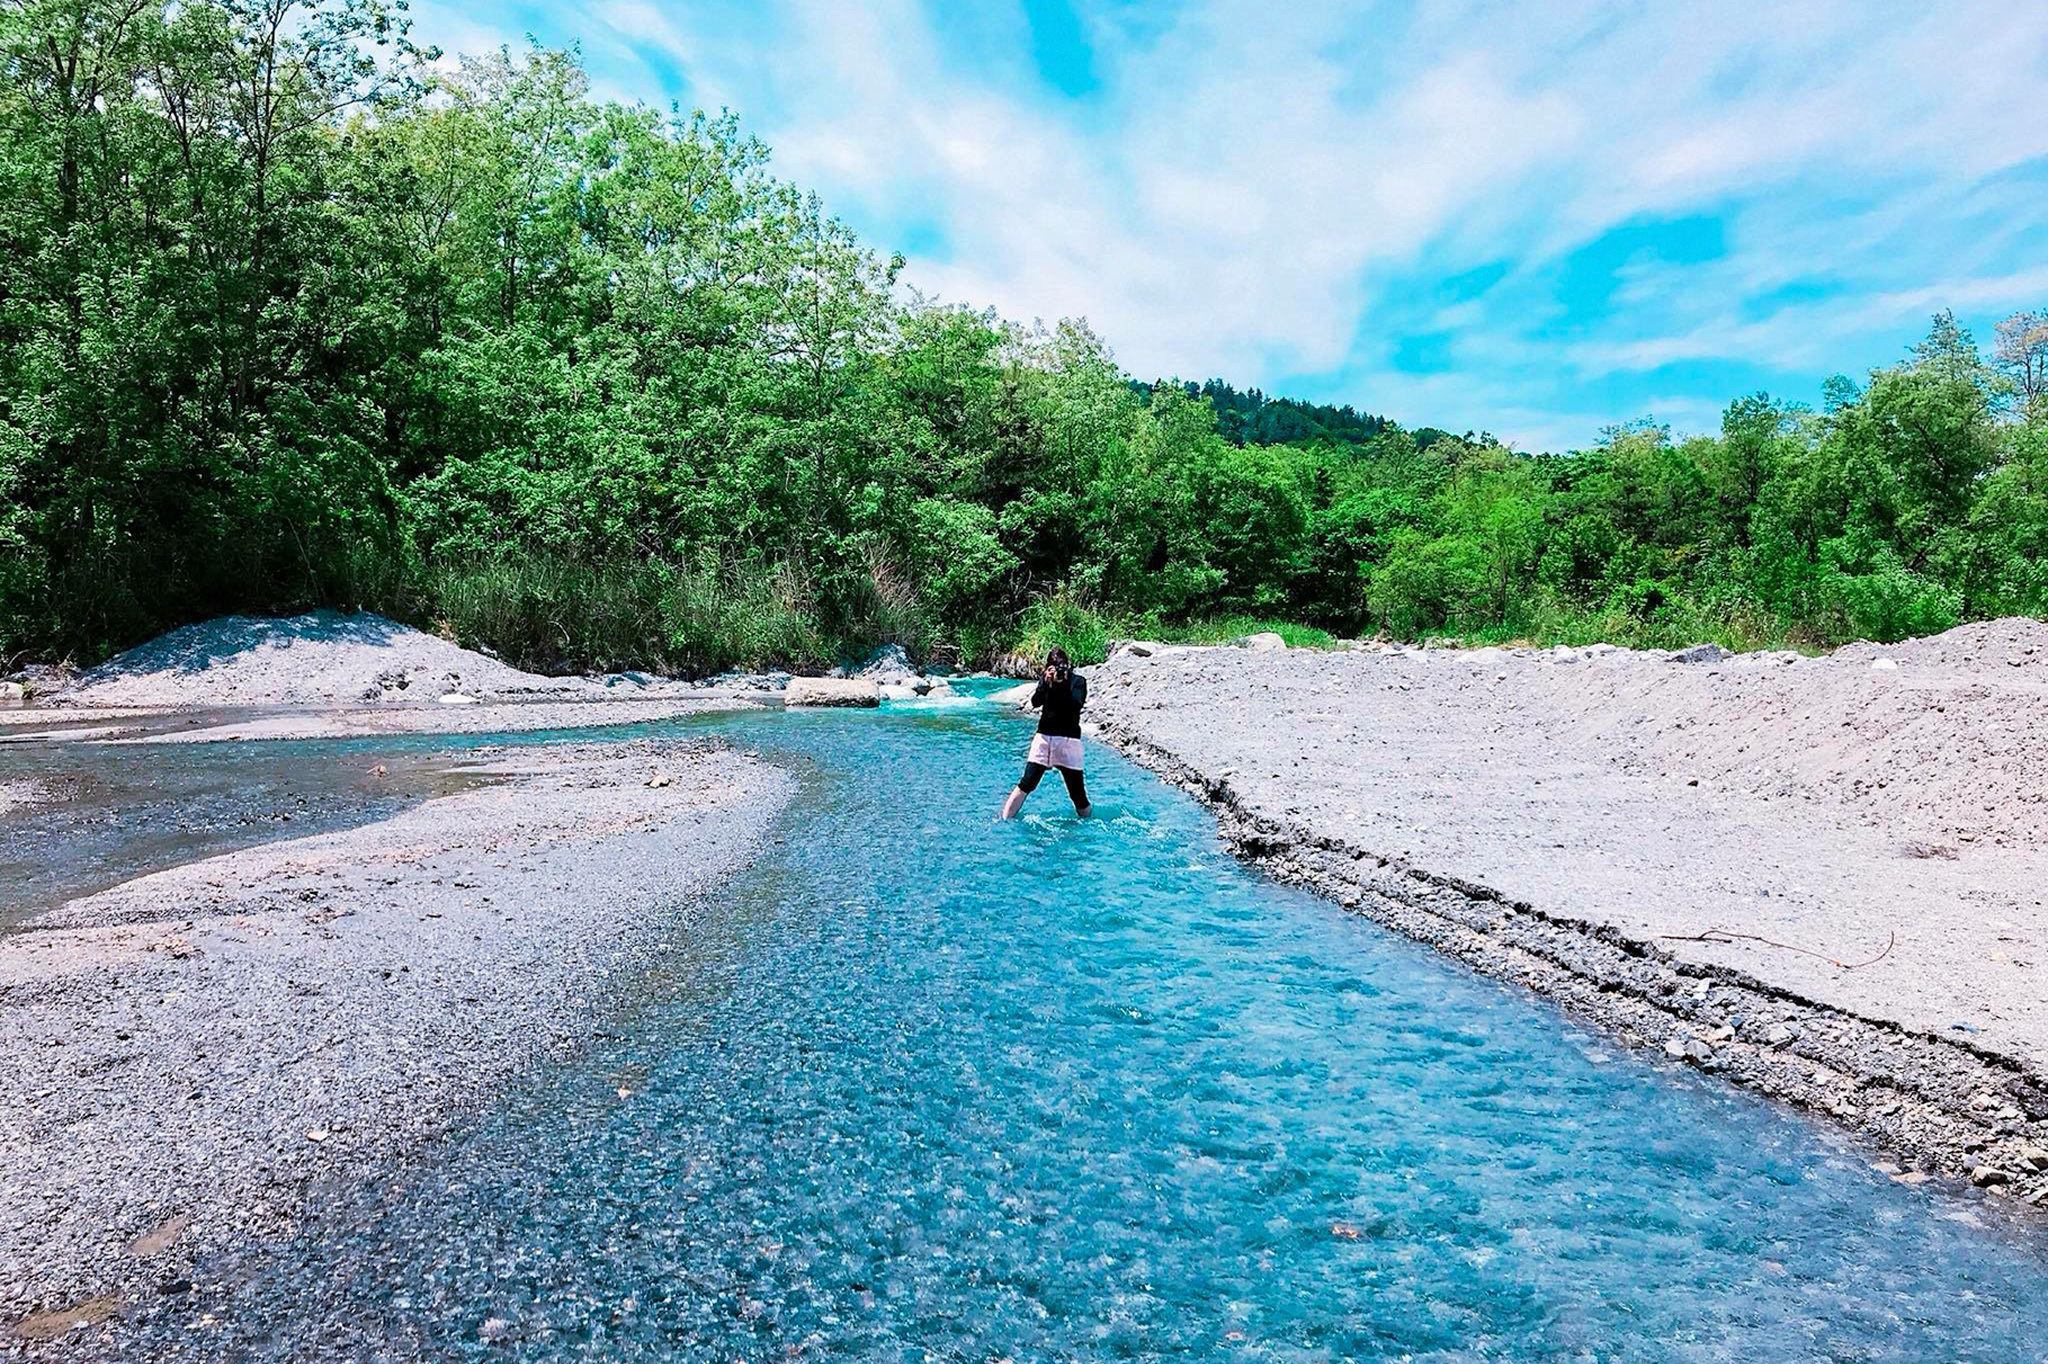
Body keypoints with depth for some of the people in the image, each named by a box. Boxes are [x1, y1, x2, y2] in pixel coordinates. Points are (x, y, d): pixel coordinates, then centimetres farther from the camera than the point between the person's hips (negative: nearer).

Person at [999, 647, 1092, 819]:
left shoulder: (1078, 681, 2)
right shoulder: (1045, 678, 9)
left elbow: (1077, 704, -14)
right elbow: (1035, 701, -6)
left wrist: (1063, 683, -22)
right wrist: (1046, 682, -19)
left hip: (1068, 740, -2)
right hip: (1044, 737, 2)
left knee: (1077, 793, 0)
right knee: (1026, 785, -5)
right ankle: (1005, 821, -2)